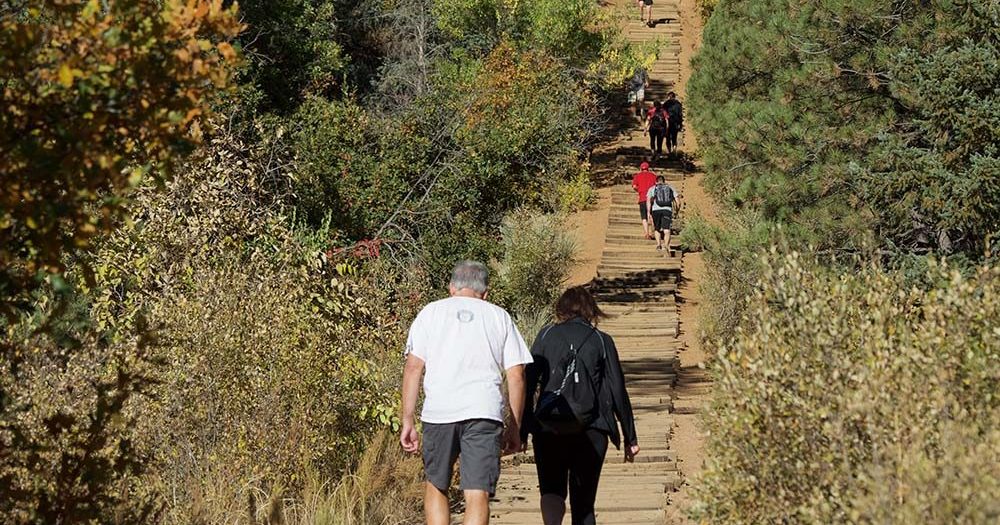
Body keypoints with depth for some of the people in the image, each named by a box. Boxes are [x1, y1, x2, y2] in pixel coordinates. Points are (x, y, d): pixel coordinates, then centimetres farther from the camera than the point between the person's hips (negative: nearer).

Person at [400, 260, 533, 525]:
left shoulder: (431, 312, 13)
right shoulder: (499, 317, 14)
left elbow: (413, 367, 4)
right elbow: (516, 375, 8)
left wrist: (407, 421, 6)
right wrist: (515, 427, 14)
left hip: (438, 412, 0)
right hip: (484, 413, 0)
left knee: (435, 486, 18)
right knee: (478, 496, -4)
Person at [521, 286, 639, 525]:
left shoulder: (546, 335, 6)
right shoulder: (602, 341, 6)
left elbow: (528, 383, -1)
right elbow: (618, 391, 5)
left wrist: (523, 430, 2)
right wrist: (630, 438, 10)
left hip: (548, 429, 0)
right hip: (591, 431, 0)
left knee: (552, 491, 12)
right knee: (584, 500, 11)